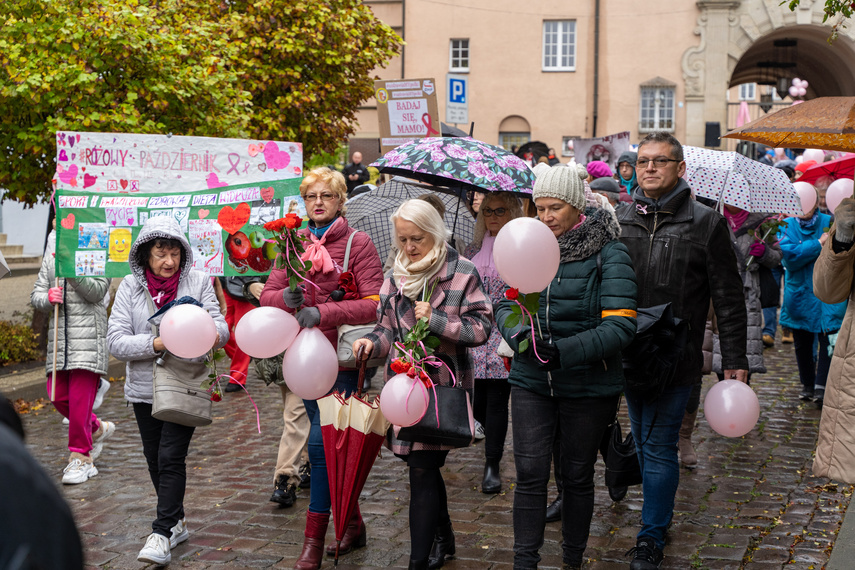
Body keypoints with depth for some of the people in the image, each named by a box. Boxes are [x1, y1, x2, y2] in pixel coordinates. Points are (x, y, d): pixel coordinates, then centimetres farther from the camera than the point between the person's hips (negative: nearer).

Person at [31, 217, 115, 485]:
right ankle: (97, 429, 30)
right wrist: (48, 297, -9)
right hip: (59, 332, 6)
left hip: (88, 333, -6)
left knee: (80, 397, -7)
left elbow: (97, 291, -11)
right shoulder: (52, 251, 15)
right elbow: (36, 295, 14)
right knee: (58, 396, 5)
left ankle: (81, 457, 3)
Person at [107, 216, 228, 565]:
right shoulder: (130, 287, -2)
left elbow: (219, 323, -2)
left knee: (171, 457, -11)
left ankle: (162, 533, -3)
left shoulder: (198, 281, -1)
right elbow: (116, 342, -9)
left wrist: (214, 334, -27)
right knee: (155, 459, 13)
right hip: (144, 389, 3)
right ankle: (177, 521, 32)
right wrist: (157, 344, -24)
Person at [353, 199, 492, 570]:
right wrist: (372, 342, -6)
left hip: (443, 385, -5)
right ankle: (443, 539, 35)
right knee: (425, 466, 16)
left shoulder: (462, 273, -6)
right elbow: (389, 330, 15)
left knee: (422, 469, -8)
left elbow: (481, 328, -9)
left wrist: (436, 320, -18)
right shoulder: (396, 277, 10)